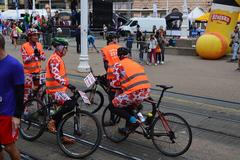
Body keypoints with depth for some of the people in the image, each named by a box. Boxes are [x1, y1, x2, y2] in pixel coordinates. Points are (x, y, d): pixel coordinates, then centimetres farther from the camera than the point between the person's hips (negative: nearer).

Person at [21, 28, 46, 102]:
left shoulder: (39, 45, 3)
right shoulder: (24, 46, -12)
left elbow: (44, 57, 1)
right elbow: (25, 60, -17)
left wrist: (39, 55, -20)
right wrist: (33, 54, -27)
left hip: (38, 71, 5)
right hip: (28, 71, -5)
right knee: (27, 88, -3)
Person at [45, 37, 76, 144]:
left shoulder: (58, 58, 17)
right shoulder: (54, 59, -16)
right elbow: (56, 75, -30)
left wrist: (67, 85, 30)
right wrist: (67, 84, -40)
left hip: (60, 89, 11)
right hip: (55, 90, -11)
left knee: (61, 110, 11)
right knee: (70, 104, -27)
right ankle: (52, 121, -11)